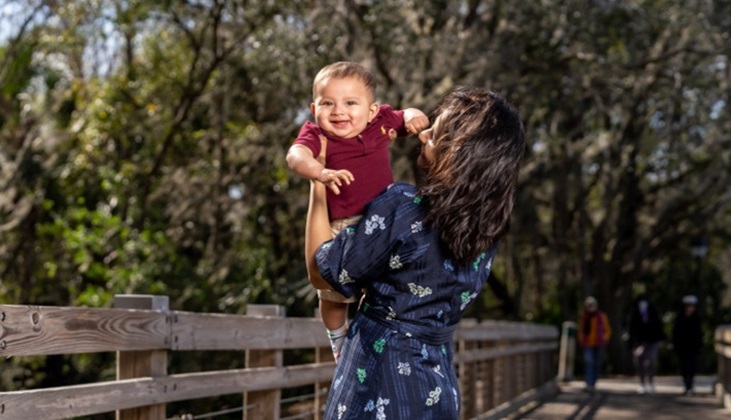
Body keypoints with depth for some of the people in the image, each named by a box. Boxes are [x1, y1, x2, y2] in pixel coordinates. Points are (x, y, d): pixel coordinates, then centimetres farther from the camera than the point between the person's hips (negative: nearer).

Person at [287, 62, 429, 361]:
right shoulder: (316, 134, -12)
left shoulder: (380, 123, -1)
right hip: (341, 226, -3)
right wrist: (321, 173, -52)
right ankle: (339, 341, 37)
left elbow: (407, 117, 17)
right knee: (333, 295, 9)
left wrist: (414, 117, -8)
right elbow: (296, 155, -32)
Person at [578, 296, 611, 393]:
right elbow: (581, 330, 17)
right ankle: (589, 384, -21)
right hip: (588, 345, -1)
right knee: (588, 362, -16)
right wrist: (581, 341, 7)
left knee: (597, 364, 6)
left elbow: (608, 330, 9)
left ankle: (593, 383, 20)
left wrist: (604, 340, -2)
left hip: (599, 345, 1)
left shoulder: (602, 317, 1)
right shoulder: (584, 317, 5)